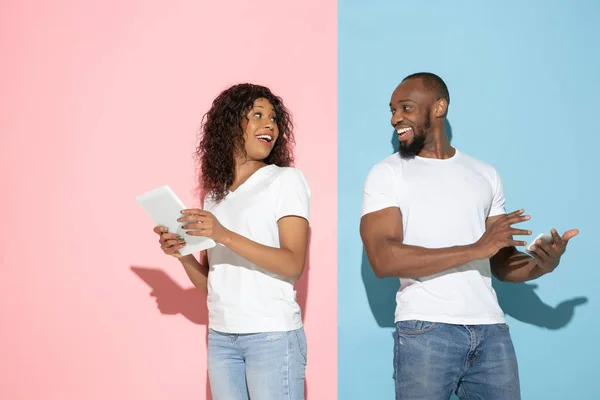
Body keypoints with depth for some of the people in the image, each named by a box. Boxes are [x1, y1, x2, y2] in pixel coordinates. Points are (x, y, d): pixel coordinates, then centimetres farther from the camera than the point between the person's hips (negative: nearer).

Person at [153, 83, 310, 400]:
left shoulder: (287, 180, -1)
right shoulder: (215, 193, 13)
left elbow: (293, 264, -13)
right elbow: (208, 283, 14)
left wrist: (225, 236, -21)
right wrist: (183, 254, -6)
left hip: (272, 334, -5)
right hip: (221, 336, 5)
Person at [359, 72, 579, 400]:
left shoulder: (485, 175, 13)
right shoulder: (386, 175, 1)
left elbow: (501, 261, 14)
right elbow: (383, 259, -13)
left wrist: (542, 264, -8)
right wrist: (474, 250, -18)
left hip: (491, 330, 4)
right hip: (425, 332, -3)